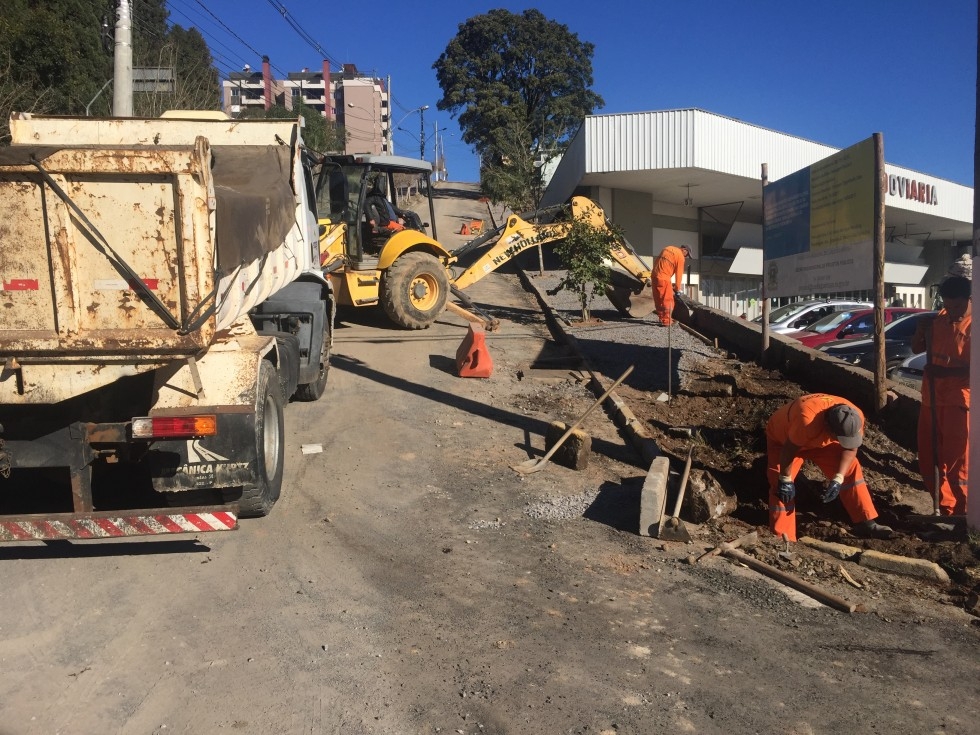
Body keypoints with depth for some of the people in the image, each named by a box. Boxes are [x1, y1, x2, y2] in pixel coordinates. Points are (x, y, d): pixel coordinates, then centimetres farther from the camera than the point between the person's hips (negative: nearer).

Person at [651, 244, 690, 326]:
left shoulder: (668, 248, 19)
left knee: (659, 299, 15)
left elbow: (657, 261, 20)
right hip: (664, 277, -8)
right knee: (667, 300, -3)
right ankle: (667, 321, -4)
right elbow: (678, 274, -3)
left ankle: (662, 318, 24)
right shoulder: (680, 256, -4)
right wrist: (677, 288, 6)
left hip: (655, 275, 9)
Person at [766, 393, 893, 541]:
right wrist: (785, 480, -23)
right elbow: (789, 450, -33)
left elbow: (850, 448, -12)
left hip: (820, 439, 5)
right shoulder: (806, 419, -47)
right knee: (781, 487, -19)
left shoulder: (855, 418, -28)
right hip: (782, 438, -5)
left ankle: (866, 524, 6)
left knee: (851, 469, -5)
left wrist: (838, 479, -22)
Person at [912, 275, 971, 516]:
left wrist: (945, 370, -27)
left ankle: (961, 518, 9)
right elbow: (916, 348, 17)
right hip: (931, 401, 6)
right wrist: (920, 331, -2)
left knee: (956, 467, -3)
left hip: (959, 403, -6)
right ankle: (945, 511, 28)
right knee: (928, 463, 13)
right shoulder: (938, 320, 7)